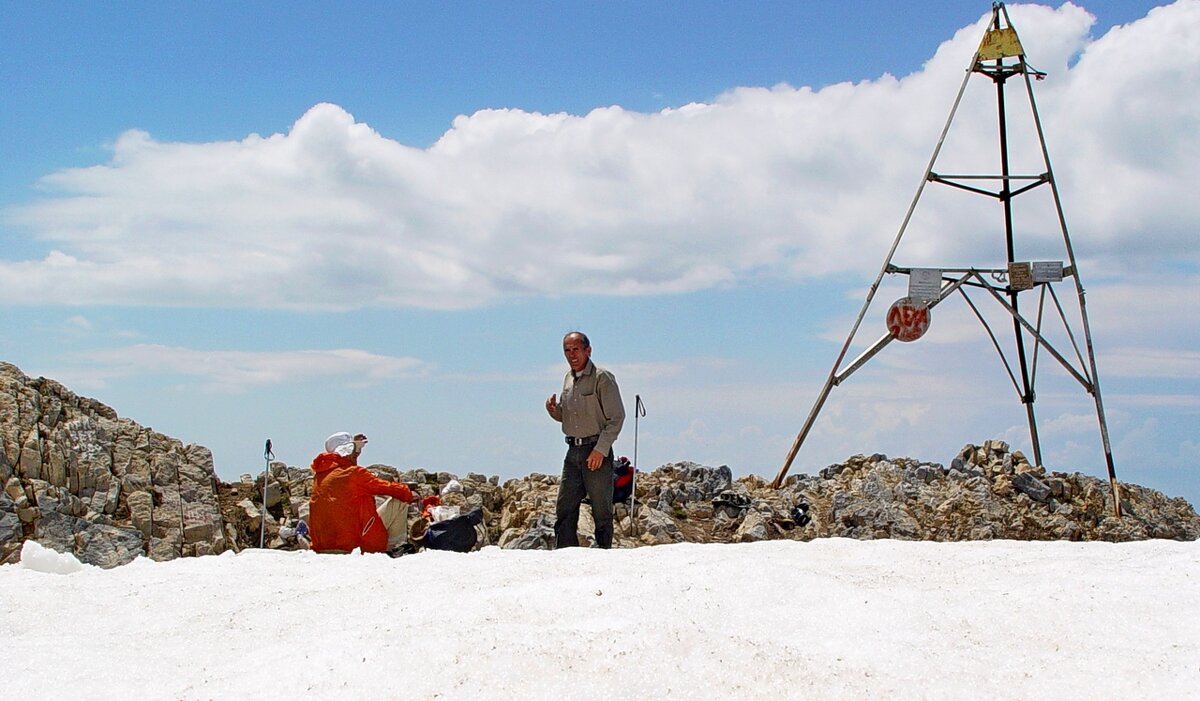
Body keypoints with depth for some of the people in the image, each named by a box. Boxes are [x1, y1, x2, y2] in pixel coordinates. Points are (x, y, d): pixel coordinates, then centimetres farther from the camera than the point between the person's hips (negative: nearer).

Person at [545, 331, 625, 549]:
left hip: (597, 451, -7)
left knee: (602, 511, -1)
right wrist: (554, 410, 1)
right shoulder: (568, 378, 14)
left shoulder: (602, 378, -9)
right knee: (564, 510, 4)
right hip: (573, 451, 7)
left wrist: (600, 450, -17)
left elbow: (616, 418, -12)